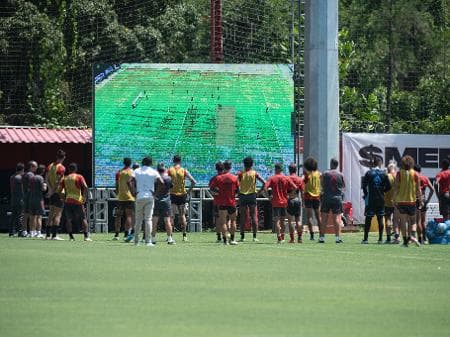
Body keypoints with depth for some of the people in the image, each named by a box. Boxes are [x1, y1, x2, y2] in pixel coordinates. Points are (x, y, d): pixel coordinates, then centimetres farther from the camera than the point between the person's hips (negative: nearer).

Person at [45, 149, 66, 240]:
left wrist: (51, 189, -1)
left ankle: (48, 234, 13)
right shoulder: (61, 168, -12)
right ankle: (54, 235, -10)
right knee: (58, 215, -5)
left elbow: (46, 179, 5)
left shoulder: (50, 166, 9)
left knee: (51, 214, 13)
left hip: (52, 193, 7)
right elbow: (58, 181, -19)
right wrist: (53, 191, -14)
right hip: (59, 192, -7)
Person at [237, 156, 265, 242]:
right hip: (252, 195, 0)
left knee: (242, 217, 5)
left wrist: (237, 191, 3)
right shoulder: (255, 173, 0)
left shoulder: (240, 173, -1)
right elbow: (264, 182, -7)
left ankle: (242, 236, 4)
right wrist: (260, 191, 2)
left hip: (242, 195, 0)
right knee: (254, 216, 3)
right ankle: (254, 236, -2)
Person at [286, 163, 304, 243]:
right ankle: (299, 238, 2)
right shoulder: (300, 179, 3)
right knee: (298, 220, 8)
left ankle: (292, 239, -3)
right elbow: (302, 192, 2)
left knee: (290, 221, 0)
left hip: (289, 200, -2)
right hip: (298, 200, 2)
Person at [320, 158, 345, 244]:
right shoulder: (340, 175, -1)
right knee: (337, 218, 0)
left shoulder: (325, 174, -3)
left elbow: (322, 185, 3)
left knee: (324, 218, 5)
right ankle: (338, 237, -7)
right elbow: (343, 186, 8)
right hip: (337, 197, 0)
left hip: (326, 197, 0)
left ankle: (322, 237, 3)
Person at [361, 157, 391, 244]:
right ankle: (380, 239, 4)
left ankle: (366, 238, 2)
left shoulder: (368, 173, -4)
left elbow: (364, 185, -8)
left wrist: (366, 194, 8)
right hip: (381, 199, 2)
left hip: (370, 199, -2)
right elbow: (389, 186, -2)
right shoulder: (384, 174, 0)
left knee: (368, 219, 3)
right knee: (380, 218, 6)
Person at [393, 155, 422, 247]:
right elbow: (418, 189, -1)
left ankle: (405, 240, 1)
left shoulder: (399, 174, -3)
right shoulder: (415, 174, -2)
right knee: (412, 220, 11)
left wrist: (394, 199, 2)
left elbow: (396, 188, -5)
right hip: (412, 200, 1)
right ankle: (413, 235, -14)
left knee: (403, 221, 5)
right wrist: (420, 200, 5)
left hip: (401, 201, -1)